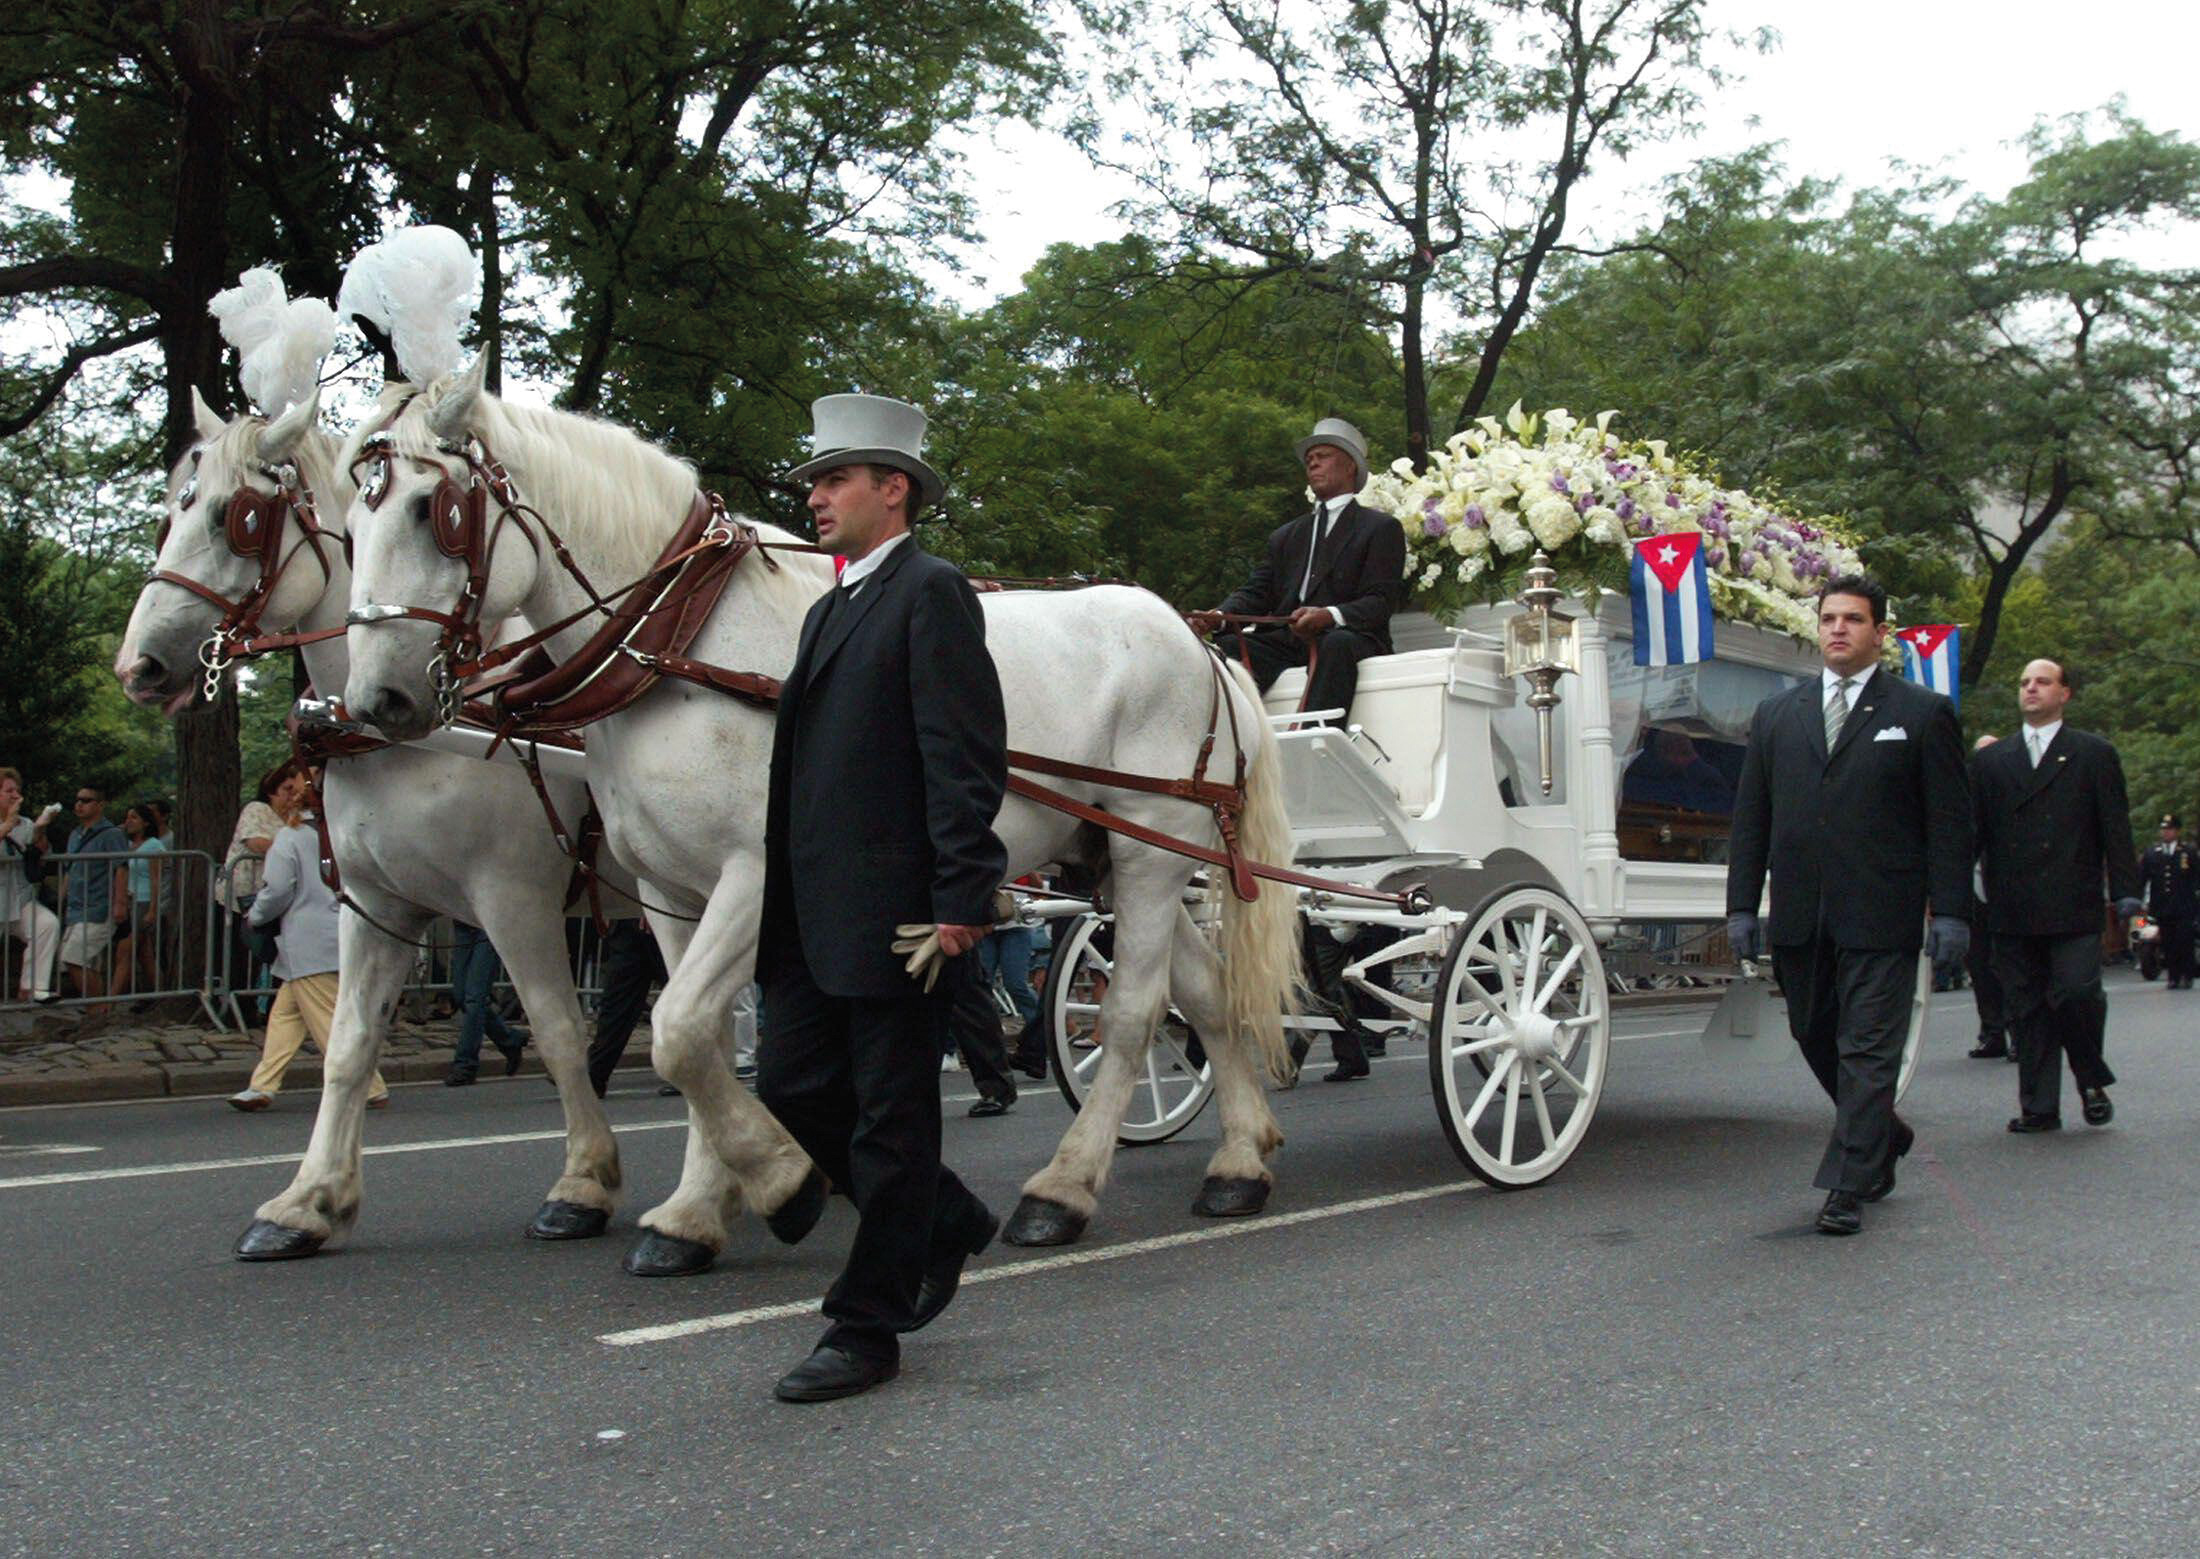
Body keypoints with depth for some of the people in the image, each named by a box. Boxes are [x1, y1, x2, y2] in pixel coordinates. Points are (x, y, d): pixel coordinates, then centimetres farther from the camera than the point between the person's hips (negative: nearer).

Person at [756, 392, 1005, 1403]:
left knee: (889, 1121, 1)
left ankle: (867, 1330, 11)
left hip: (894, 909, -9)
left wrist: (961, 896, -21)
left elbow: (964, 758, -16)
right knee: (793, 1092, 11)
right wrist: (781, 896, 17)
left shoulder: (931, 594, -8)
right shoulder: (831, 610, 21)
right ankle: (944, 1224, 29)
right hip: (815, 913, 9)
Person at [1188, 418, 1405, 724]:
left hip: (1349, 638, -5)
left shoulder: (1382, 528, 11)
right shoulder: (1286, 535, 29)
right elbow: (1257, 590, 17)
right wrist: (1219, 616, -6)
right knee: (1226, 648, -23)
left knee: (1337, 644, -38)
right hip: (1284, 640, 5)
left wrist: (1331, 616, -23)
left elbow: (1381, 600, -2)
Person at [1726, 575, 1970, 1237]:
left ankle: (1846, 1188, 0)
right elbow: (1750, 817, 12)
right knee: (1815, 1037, 14)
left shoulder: (1924, 713, 4)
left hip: (1881, 916, -4)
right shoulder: (1775, 715, 14)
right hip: (1799, 916, 4)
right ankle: (1884, 1136, 37)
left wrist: (1950, 911, -7)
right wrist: (1742, 905, 6)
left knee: (1867, 1050, -4)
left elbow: (1950, 822, 0)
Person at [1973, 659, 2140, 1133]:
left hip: (2073, 907, -3)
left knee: (2076, 993, -12)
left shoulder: (2094, 754, 8)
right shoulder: (1993, 760, 15)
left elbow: (2115, 828, 4)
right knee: (2027, 1008, 4)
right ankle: (2039, 1106, 9)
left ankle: (2092, 1080, 14)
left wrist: (2125, 891, -5)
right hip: (2012, 911, 3)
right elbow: (1975, 828, 13)